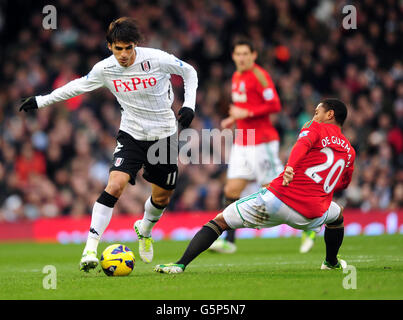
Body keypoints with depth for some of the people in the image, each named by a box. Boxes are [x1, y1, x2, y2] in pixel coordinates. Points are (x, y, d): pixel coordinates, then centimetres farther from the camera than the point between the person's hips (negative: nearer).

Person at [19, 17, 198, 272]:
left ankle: (145, 230, 46)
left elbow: (189, 72, -1)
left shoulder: (155, 59, -17)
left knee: (162, 197, 12)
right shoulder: (105, 69, -10)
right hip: (131, 134, 0)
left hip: (164, 134, 0)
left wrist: (189, 105, -13)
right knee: (115, 185, -22)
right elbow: (78, 86, 8)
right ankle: (91, 248, -21)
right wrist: (42, 101, 10)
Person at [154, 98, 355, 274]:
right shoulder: (349, 151, 19)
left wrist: (290, 166, -33)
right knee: (337, 214, 40)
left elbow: (304, 143, -18)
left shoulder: (316, 128, 6)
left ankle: (181, 264, -9)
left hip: (277, 199, -4)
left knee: (220, 221, 6)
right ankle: (331, 262, 51)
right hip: (310, 216, 4)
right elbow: (342, 185, 34)